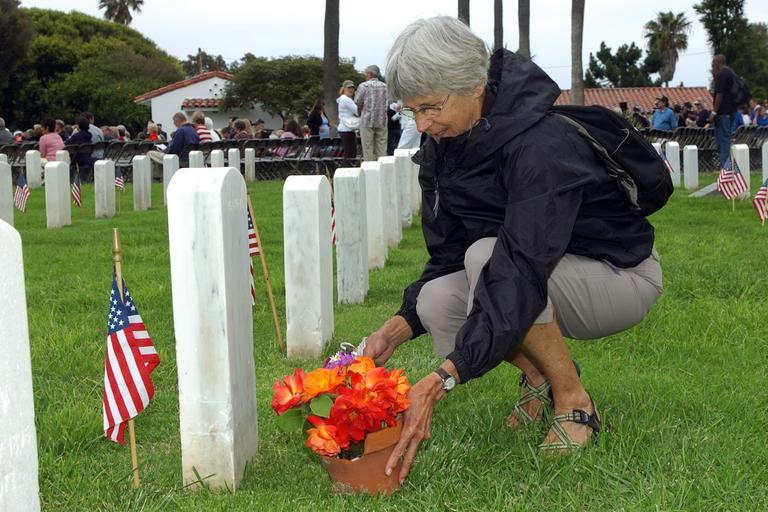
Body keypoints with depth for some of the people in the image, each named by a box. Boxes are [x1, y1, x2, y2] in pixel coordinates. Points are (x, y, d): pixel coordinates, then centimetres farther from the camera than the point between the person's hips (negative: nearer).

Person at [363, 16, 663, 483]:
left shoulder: (541, 145, -32)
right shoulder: (442, 147, -7)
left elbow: (520, 273, -41)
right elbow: (447, 256, -2)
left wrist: (441, 381, -48)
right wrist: (396, 330, -21)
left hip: (621, 278, -7)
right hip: (549, 282, 7)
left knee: (486, 253, -33)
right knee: (436, 302, -21)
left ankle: (574, 402, -14)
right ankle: (539, 373, 8)